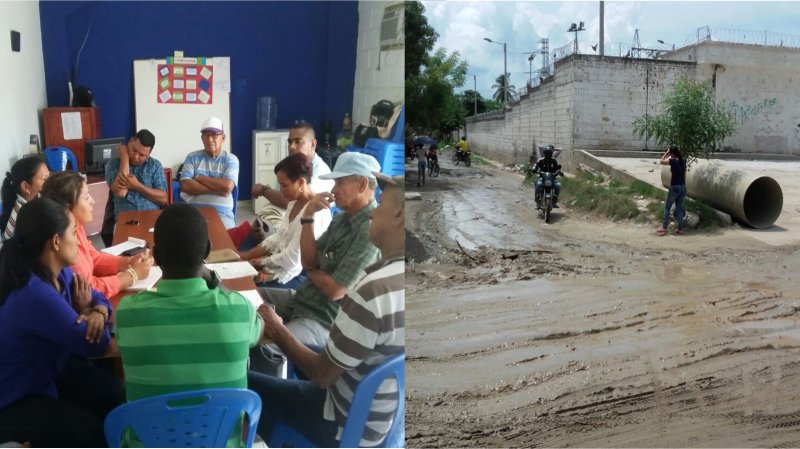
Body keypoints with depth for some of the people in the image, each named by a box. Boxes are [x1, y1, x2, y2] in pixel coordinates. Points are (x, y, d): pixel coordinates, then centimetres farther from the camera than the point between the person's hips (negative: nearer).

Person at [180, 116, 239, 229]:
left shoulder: (231, 159, 6)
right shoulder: (192, 157, 11)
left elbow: (227, 187, -12)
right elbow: (185, 185, -4)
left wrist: (199, 178, -3)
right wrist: (216, 189, -9)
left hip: (222, 213, 0)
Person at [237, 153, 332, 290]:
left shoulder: (315, 213, -25)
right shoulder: (294, 202, 6)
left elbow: (292, 259, -24)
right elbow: (280, 236, 12)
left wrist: (261, 262, -11)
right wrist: (248, 255, 2)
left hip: (300, 275, -9)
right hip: (284, 262, 9)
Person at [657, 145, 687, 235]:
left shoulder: (673, 161, -14)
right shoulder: (683, 161, 6)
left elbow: (661, 162, 0)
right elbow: (684, 175, 12)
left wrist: (666, 153, 5)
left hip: (674, 187, -6)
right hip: (683, 187, 6)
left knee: (667, 208, 5)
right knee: (679, 208, 12)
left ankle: (664, 228, 8)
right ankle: (680, 229, 12)